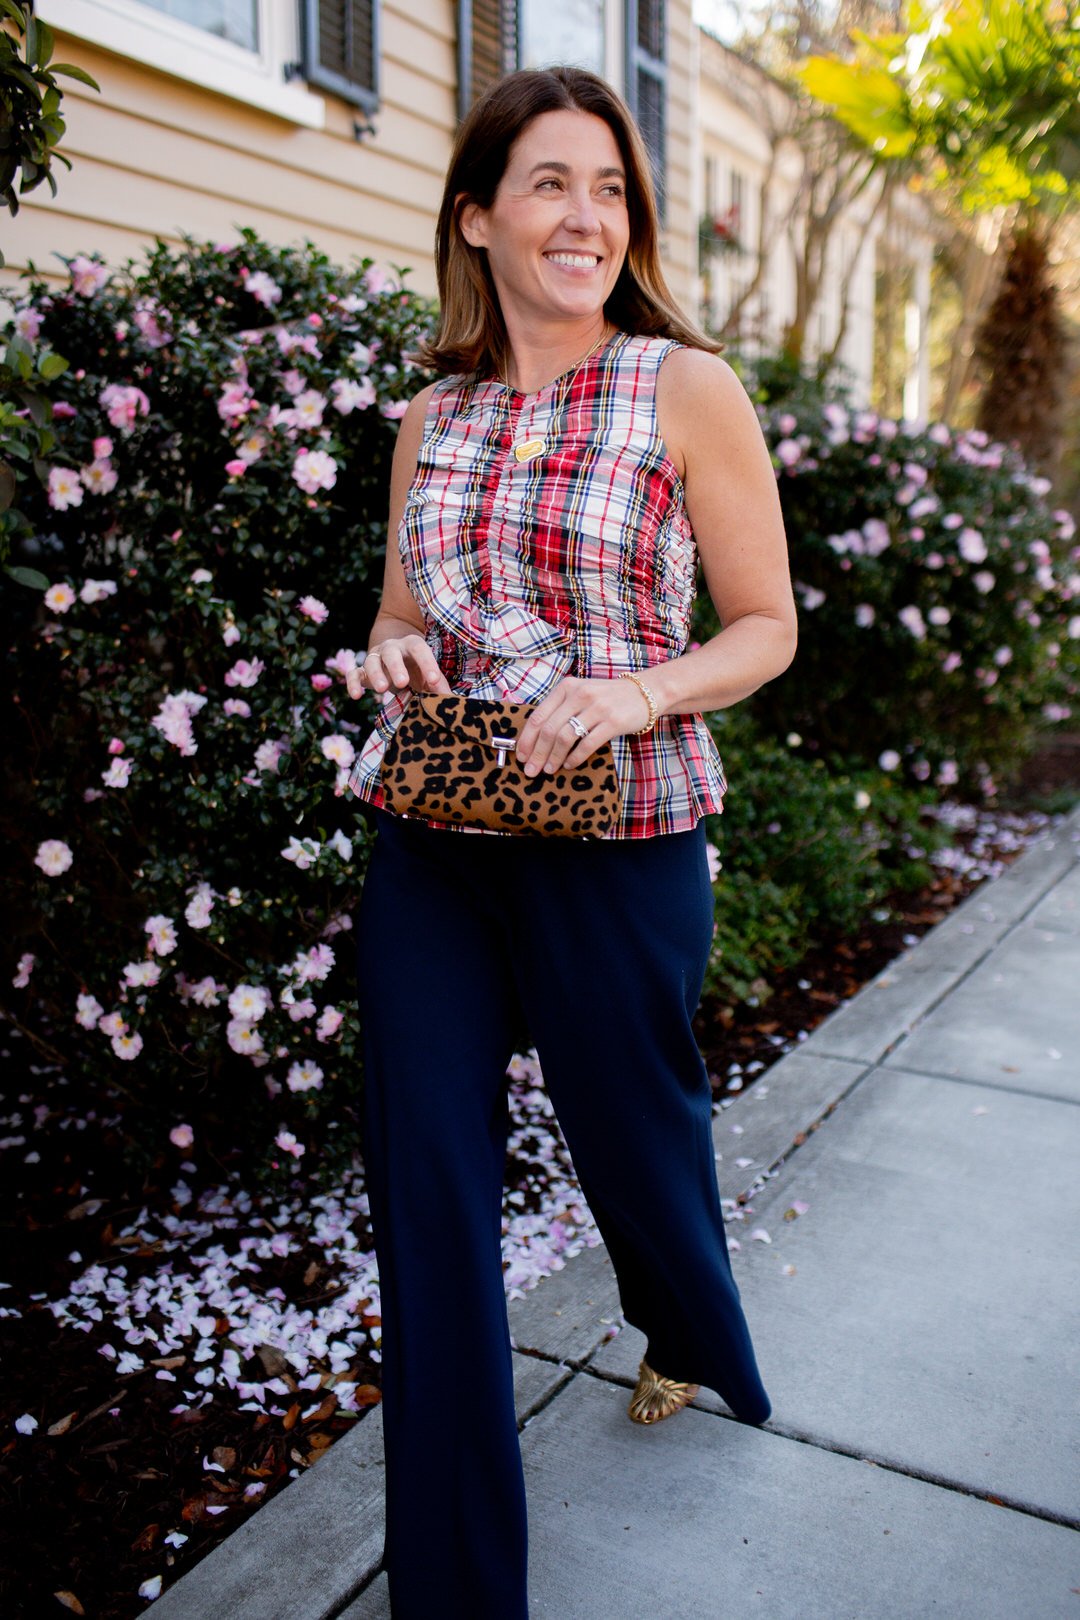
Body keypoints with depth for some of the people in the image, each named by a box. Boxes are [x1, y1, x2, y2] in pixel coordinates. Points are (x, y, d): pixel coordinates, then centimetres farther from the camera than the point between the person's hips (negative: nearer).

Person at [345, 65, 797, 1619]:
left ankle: (695, 1342, 54)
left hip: (616, 837, -3)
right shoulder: (432, 420, 10)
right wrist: (396, 653, -4)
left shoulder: (687, 389, -1)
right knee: (427, 1182, 4)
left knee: (635, 1127, 15)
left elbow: (766, 627, 0)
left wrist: (636, 689, -18)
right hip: (430, 838, 4)